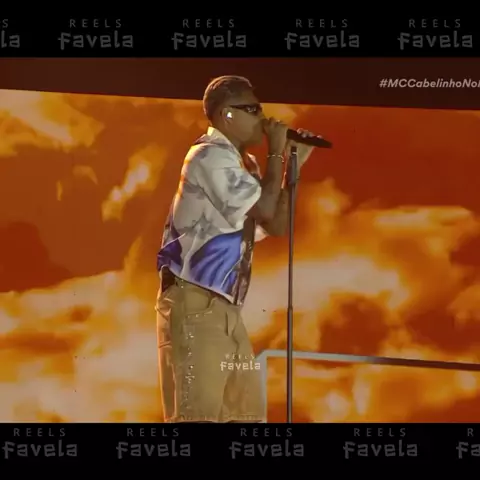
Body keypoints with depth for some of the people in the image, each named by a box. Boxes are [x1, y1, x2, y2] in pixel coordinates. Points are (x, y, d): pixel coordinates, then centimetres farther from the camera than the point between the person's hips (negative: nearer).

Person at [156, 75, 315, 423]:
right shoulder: (211, 156, -11)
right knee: (198, 414, -13)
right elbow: (266, 210, -16)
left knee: (247, 413, 9)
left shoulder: (240, 163, 18)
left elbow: (277, 225, 18)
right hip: (195, 305, -10)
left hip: (225, 308, 10)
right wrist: (277, 152, -4)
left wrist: (294, 165, 12)